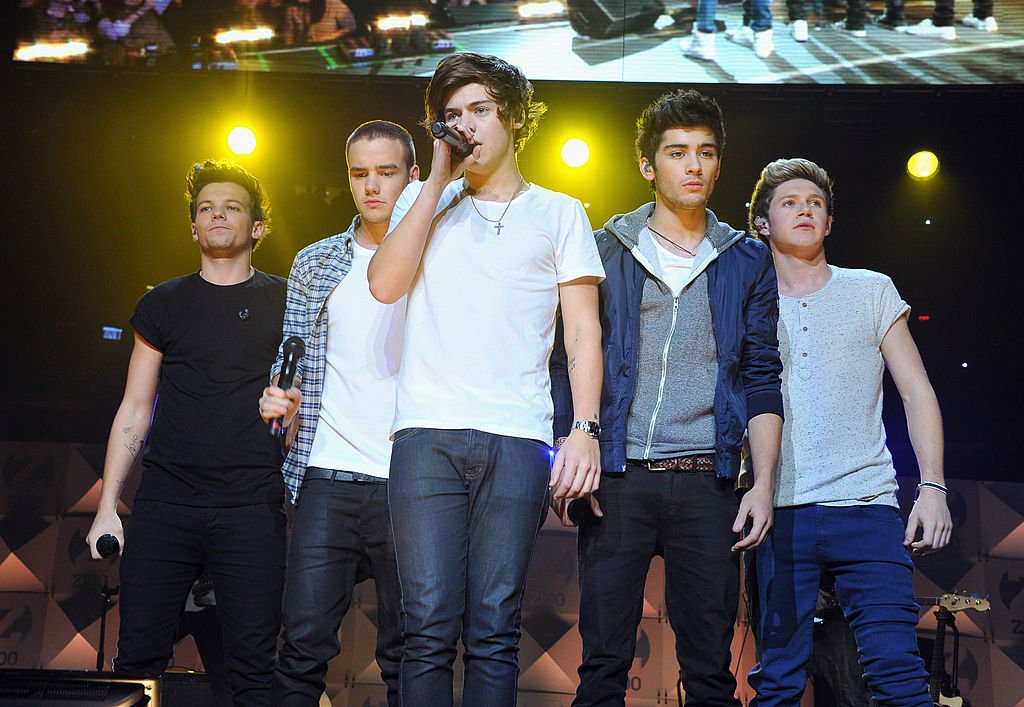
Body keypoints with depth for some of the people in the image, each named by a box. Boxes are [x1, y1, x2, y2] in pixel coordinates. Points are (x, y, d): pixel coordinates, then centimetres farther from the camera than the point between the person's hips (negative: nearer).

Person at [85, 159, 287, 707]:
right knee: (138, 658, 0)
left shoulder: (285, 302, 9)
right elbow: (134, 409, 13)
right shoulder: (162, 305, 13)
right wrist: (107, 506, 6)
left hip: (251, 509, -1)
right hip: (164, 506, 2)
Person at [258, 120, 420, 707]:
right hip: (327, 477, 2)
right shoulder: (315, 263, 13)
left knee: (406, 655, 5)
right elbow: (291, 359, 18)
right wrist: (278, 397, -3)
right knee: (304, 645, 0)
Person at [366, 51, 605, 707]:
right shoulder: (425, 202, 20)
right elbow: (386, 283, 1)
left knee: (494, 630, -2)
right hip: (427, 434, 1)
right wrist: (438, 180, 3)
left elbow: (584, 331, 8)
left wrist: (585, 429, -5)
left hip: (517, 439, -1)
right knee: (430, 626, -4)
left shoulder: (558, 212, 16)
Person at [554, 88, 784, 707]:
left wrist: (764, 483, -1)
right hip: (616, 480, -1)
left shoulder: (747, 261, 13)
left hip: (707, 484, 1)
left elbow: (762, 381, 9)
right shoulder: (604, 252, 10)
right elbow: (567, 361, 7)